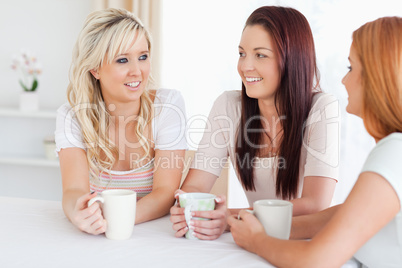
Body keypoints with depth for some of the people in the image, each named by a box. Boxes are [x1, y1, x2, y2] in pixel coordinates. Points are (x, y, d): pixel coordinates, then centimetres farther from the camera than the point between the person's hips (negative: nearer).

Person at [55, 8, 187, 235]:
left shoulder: (169, 106, -8)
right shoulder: (72, 117, -4)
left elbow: (165, 193, -14)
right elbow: (74, 190, -15)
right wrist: (79, 214, -38)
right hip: (98, 239, 1)